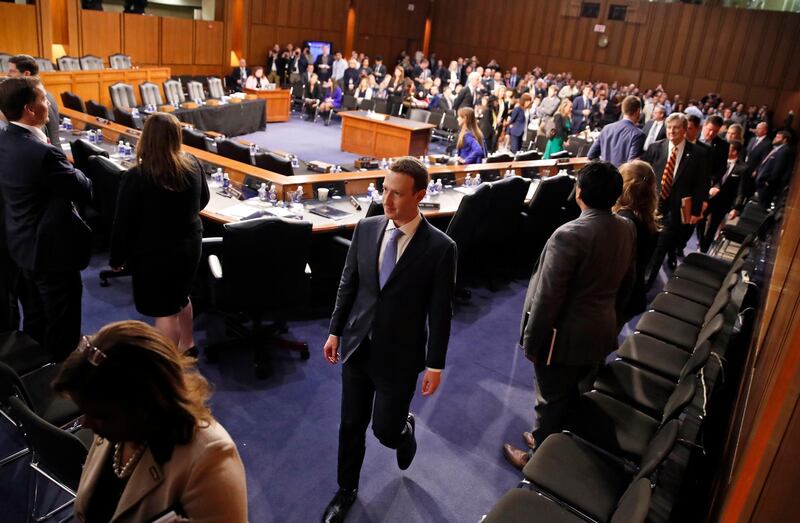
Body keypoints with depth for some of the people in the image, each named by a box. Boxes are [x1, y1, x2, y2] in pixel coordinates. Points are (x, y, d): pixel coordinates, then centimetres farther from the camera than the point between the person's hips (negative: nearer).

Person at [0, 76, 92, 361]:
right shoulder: (43, 153, -28)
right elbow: (85, 192, -17)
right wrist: (73, 171, 0)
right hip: (52, 249, -9)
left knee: (34, 318, 25)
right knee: (62, 324, 8)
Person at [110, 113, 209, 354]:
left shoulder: (135, 178, -21)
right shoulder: (193, 165, -7)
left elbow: (123, 224, -13)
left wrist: (116, 258, 1)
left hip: (154, 254, -6)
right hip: (189, 246, 6)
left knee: (164, 311, 6)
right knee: (180, 298, 27)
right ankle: (187, 345, 44)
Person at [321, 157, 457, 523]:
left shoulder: (440, 247, -16)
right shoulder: (366, 228, -5)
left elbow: (440, 311, -10)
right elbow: (348, 284, 5)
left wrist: (435, 364, -7)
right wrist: (335, 331, 8)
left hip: (399, 355, -3)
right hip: (357, 346, 4)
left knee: (385, 430, 7)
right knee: (351, 425, 15)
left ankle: (405, 430, 45)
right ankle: (346, 490, 39)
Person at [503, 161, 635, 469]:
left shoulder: (569, 236, -28)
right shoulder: (627, 229, -4)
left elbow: (548, 296, -23)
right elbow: (626, 284, 9)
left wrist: (531, 340, -11)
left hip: (566, 336, -7)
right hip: (602, 330, 7)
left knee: (552, 401, 13)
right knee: (577, 394, 25)